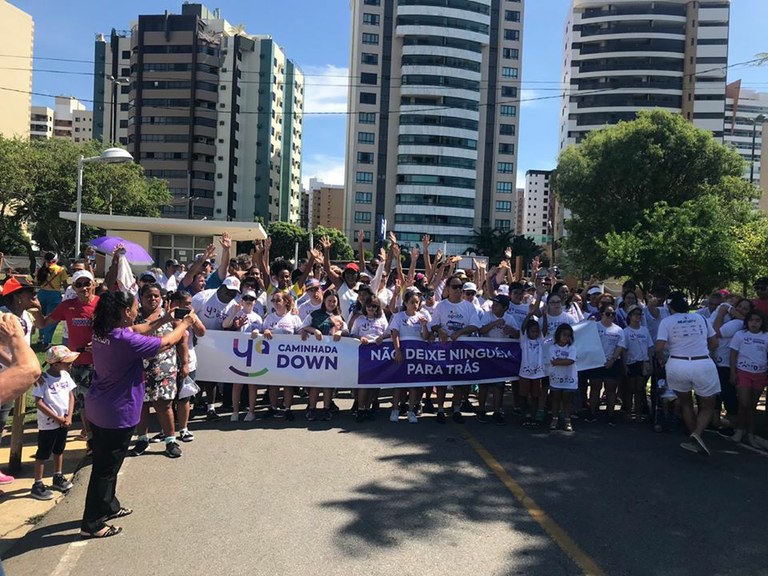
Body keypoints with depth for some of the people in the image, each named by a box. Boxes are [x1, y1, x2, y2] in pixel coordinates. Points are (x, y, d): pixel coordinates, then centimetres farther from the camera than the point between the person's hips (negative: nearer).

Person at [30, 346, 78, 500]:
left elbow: (71, 396, 4)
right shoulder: (43, 379, -19)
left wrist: (69, 417, -7)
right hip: (48, 424, -7)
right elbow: (39, 403, -20)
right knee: (43, 454, 5)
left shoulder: (66, 375, 0)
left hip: (64, 422, 7)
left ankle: (58, 478, 36)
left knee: (59, 450, 20)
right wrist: (57, 418, -18)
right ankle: (37, 485, 16)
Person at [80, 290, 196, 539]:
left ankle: (108, 506, 40)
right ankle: (91, 524, 17)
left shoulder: (102, 331, -2)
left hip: (98, 409, 9)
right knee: (106, 468, 5)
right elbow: (166, 343, -18)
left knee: (106, 463, 23)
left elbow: (135, 330, 15)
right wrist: (185, 323, -2)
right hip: (118, 413, -9)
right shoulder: (125, 340, -28)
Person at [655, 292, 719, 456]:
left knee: (685, 403, 22)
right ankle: (697, 434, -13)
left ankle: (695, 441, 24)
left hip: (677, 365, 0)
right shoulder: (700, 318, 8)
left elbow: (659, 348, -11)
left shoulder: (666, 322, -1)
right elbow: (714, 343, 14)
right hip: (703, 364, 0)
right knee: (708, 406, 13)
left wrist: (662, 360, 9)